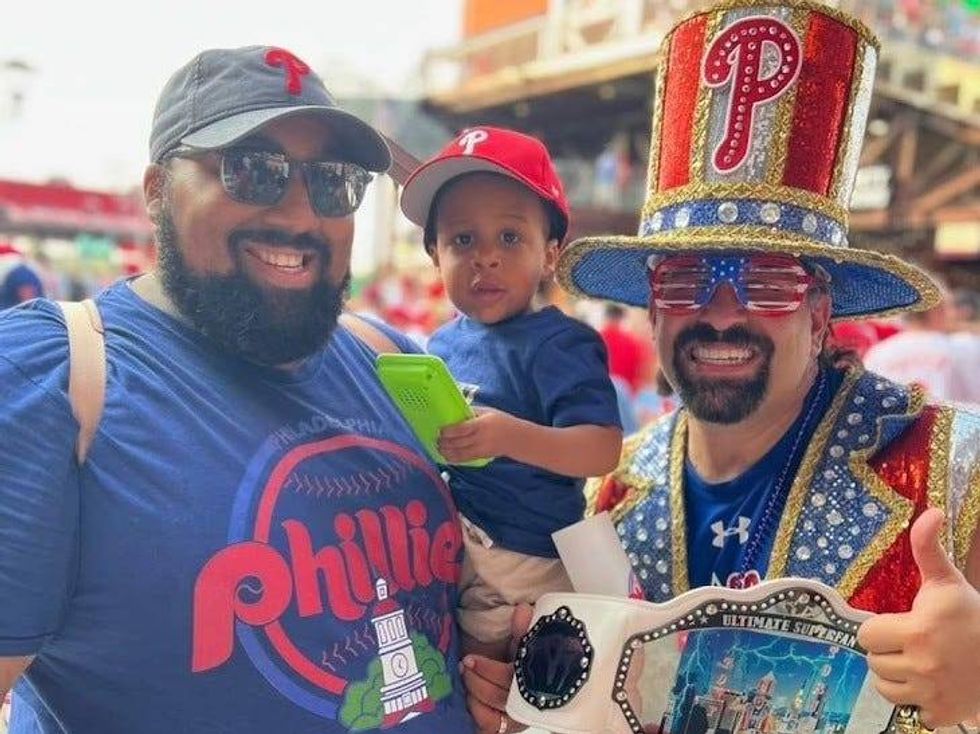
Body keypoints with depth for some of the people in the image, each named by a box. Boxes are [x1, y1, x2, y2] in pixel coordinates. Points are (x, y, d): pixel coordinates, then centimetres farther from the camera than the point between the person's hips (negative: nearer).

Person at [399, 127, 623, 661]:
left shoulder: (558, 344, -16)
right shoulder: (442, 343, 6)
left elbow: (603, 449, -26)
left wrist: (511, 436, -39)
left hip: (521, 562, -8)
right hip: (445, 549, 8)